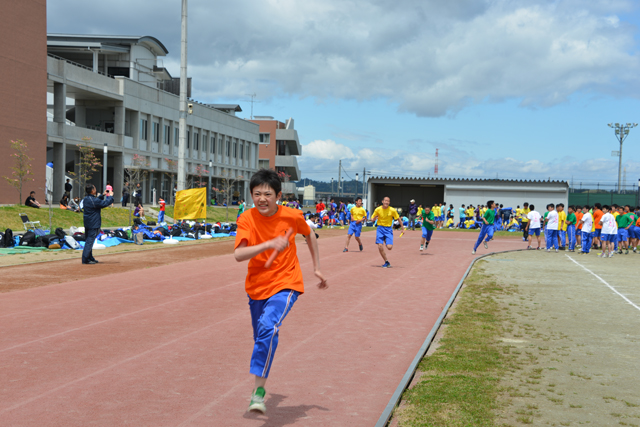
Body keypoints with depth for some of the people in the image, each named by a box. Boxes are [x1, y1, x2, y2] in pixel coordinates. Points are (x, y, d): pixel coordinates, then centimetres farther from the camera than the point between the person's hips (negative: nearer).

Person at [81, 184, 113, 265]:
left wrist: (103, 195, 20)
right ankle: (85, 259, -8)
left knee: (88, 241, 15)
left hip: (87, 224, 9)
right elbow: (106, 203, -14)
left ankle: (90, 258, 24)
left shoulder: (85, 199, 9)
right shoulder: (94, 200, -19)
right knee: (90, 241, -7)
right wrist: (110, 196, 1)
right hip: (93, 224, -9)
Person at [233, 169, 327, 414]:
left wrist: (317, 268, 15)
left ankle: (259, 389, -25)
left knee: (268, 327, -28)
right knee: (261, 338, 14)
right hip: (256, 287, 3)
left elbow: (309, 235, 12)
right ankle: (259, 385, 42)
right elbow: (239, 255, -27)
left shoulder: (292, 216, -11)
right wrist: (269, 244, -38)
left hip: (286, 285, -2)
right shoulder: (247, 219, -13)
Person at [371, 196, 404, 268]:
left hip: (388, 229, -1)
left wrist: (403, 228, 3)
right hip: (380, 228, 1)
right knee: (380, 247, -12)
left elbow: (399, 219, 3)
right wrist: (374, 218, -19)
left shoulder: (392, 210, -8)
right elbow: (372, 219, 5)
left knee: (389, 247, -13)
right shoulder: (378, 209, -4)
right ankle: (386, 262, 4)